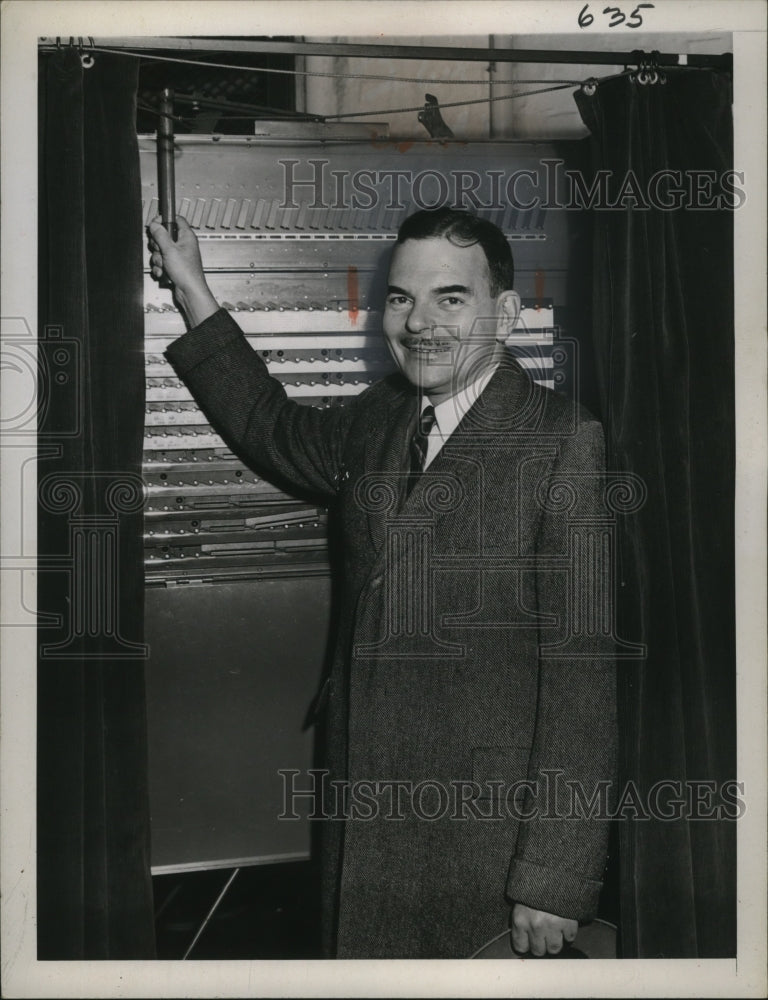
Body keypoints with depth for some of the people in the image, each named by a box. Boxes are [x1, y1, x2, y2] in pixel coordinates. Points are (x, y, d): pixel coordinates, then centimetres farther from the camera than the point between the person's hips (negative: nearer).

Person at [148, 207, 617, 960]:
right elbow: (274, 432, 27)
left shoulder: (565, 442, -15)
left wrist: (554, 879, -18)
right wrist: (192, 292, 25)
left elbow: (584, 666, -18)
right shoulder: (376, 419, 6)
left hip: (487, 838, -6)